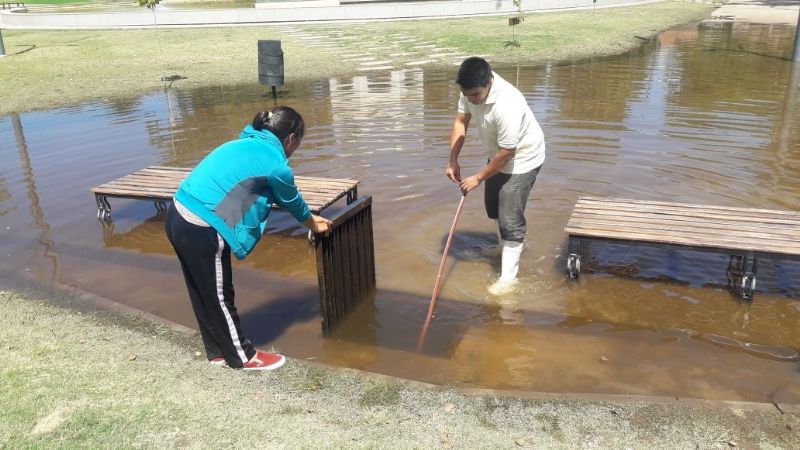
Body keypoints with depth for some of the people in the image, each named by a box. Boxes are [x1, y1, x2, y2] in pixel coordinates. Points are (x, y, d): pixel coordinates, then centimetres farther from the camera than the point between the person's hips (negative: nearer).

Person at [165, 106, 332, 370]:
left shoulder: (247, 144, 17)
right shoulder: (276, 165, -9)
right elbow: (294, 203, 10)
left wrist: (309, 218, 39)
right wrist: (314, 224, 30)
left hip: (178, 216, 9)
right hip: (202, 230, -9)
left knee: (203, 294, 21)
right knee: (219, 297, 9)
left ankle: (218, 352, 39)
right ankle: (242, 357, 28)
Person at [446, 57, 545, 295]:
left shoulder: (507, 105, -40)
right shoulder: (472, 89, -16)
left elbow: (507, 153, -31)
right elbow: (461, 121, -2)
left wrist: (478, 178, -21)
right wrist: (453, 161, -9)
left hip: (521, 159, -9)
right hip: (499, 155, 9)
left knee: (510, 219, -8)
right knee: (493, 208, 24)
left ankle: (508, 278, 2)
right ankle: (509, 249, 49)